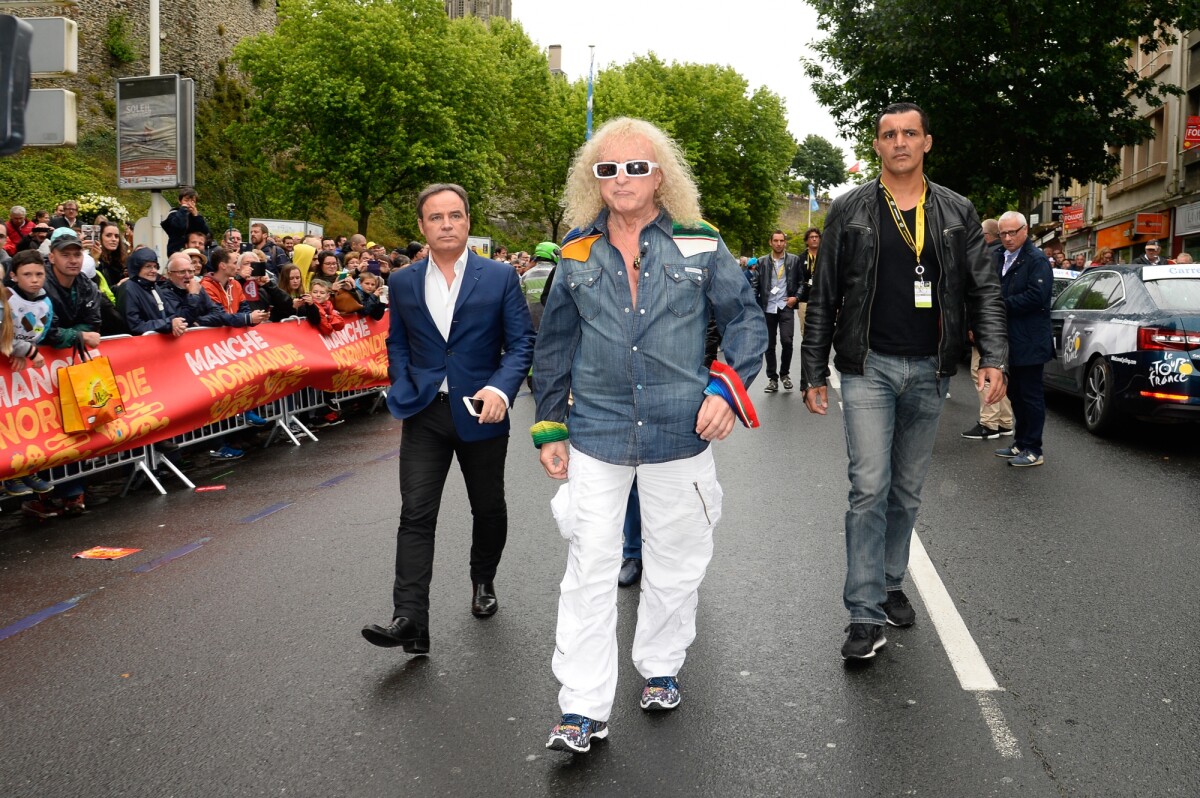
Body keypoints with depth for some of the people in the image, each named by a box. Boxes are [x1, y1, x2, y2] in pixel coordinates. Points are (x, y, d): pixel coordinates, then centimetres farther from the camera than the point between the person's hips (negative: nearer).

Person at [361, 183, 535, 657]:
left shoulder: (500, 277, -1)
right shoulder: (403, 282, 6)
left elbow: (521, 342, -3)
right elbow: (397, 343, 15)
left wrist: (500, 388, -20)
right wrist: (403, 390, -2)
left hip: (480, 413, -1)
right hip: (425, 414, 1)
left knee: (488, 508, 14)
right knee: (416, 514, -8)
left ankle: (483, 583, 40)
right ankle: (410, 621, -10)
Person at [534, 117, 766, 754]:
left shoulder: (700, 247, 0)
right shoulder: (577, 255, 4)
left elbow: (746, 319, 6)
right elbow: (553, 347, 10)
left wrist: (727, 388, -9)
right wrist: (550, 427, 8)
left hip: (681, 434, 0)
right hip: (596, 435, 0)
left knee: (675, 563, 13)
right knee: (589, 570, -1)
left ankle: (660, 667, 36)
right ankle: (583, 708, 7)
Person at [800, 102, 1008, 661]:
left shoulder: (957, 213, 8)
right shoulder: (850, 211, 3)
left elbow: (984, 290, 7)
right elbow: (823, 297, 4)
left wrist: (993, 358, -7)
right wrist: (813, 371, 1)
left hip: (928, 372, 3)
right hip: (868, 367, -3)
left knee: (907, 489, 13)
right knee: (870, 487, -10)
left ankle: (890, 584, 29)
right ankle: (865, 615, -5)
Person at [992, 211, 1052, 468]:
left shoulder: (1037, 260, -10)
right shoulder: (1000, 259, 15)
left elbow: (1036, 295, -21)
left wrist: (1004, 305, -16)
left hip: (1029, 342, -8)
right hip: (1010, 340, 8)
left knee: (1031, 395, -2)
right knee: (1016, 393, 15)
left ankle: (1033, 450, 4)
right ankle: (1021, 443, 25)